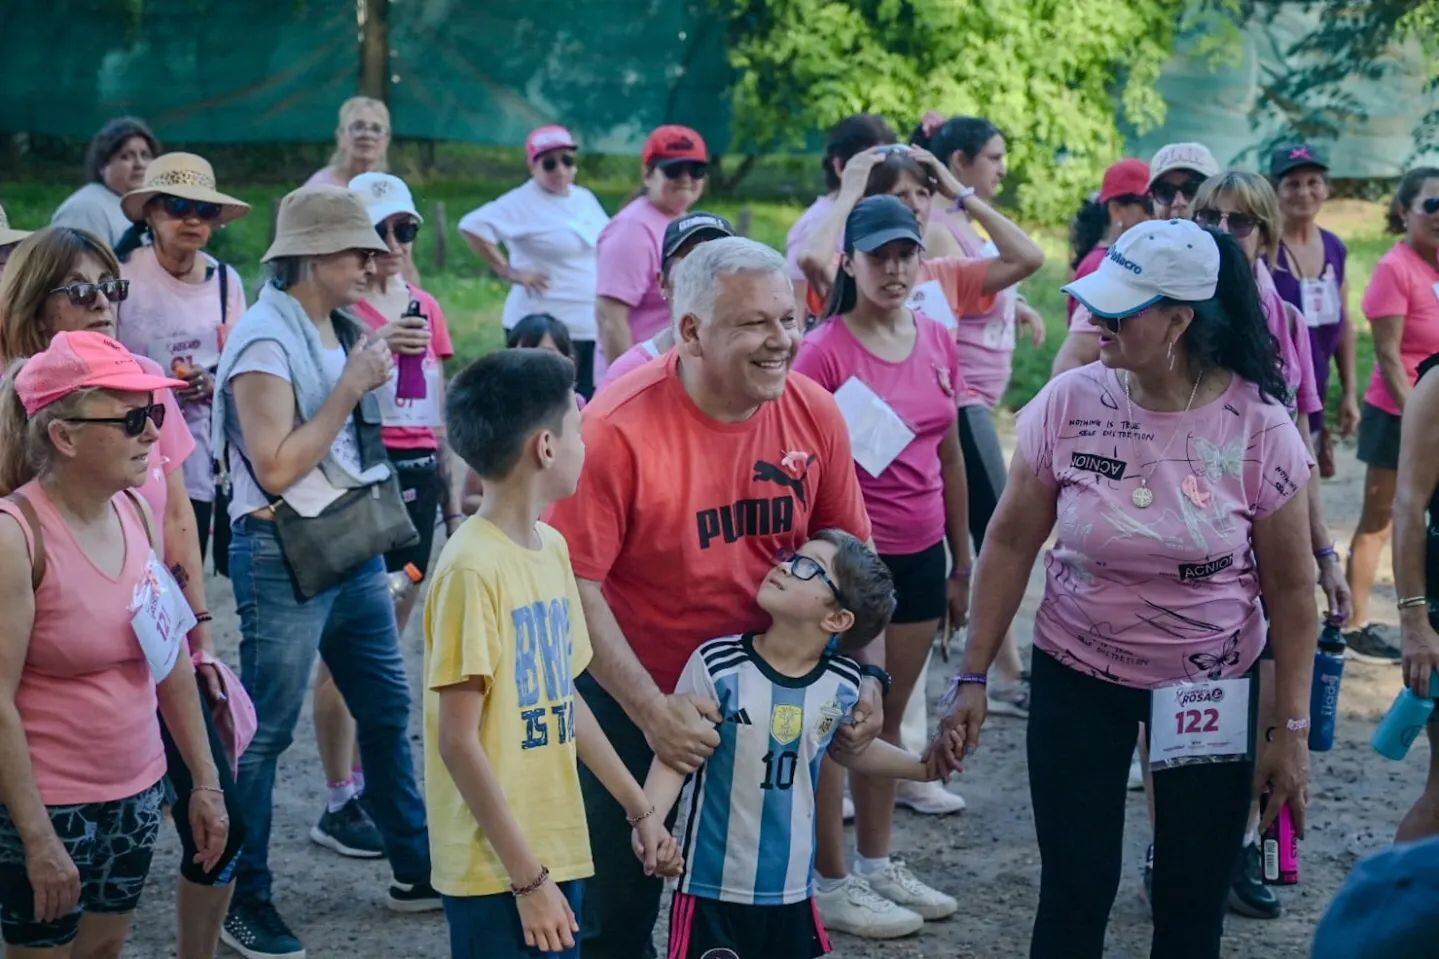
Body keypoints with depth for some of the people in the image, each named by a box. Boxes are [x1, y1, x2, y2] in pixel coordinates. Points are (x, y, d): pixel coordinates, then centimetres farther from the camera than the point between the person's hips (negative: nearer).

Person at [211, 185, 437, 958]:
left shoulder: (338, 329, 10)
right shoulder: (265, 339, -15)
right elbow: (276, 468, -20)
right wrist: (353, 387, -17)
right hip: (284, 555, -9)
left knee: (387, 709, 14)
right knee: (264, 733, 0)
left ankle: (414, 870, 26)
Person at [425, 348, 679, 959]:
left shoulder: (551, 548, 8)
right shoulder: (473, 568, -18)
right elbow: (458, 743, -18)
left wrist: (639, 809, 20)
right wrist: (528, 877, -16)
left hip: (557, 853, 8)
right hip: (498, 870, -8)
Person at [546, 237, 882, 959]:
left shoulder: (815, 414, -9)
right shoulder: (619, 426, -23)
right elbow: (575, 584, -21)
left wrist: (867, 675, -6)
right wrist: (652, 712, -24)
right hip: (631, 691, -4)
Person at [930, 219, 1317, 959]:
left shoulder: (1259, 425, -14)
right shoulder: (1068, 403, -12)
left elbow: (1290, 590, -6)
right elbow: (1010, 544, -2)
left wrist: (1292, 729, -4)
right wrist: (973, 678, -3)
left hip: (1210, 689, 0)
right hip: (1077, 678, 0)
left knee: (1193, 899, 7)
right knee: (1074, 891, 3)